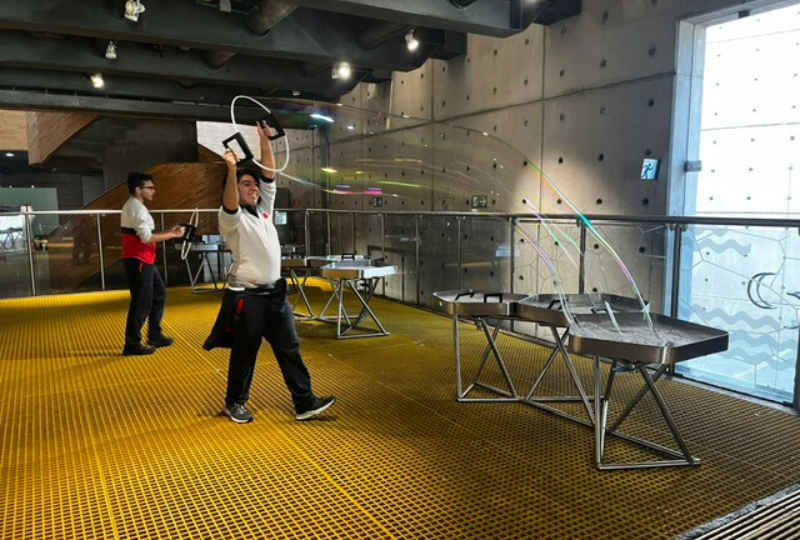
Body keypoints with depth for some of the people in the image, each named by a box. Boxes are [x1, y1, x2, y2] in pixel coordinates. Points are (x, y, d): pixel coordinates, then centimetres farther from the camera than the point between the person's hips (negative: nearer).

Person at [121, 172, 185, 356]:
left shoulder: (134, 206, 17)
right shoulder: (136, 208, -16)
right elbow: (146, 237, -23)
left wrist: (169, 231, 10)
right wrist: (172, 235, -15)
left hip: (143, 260, 11)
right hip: (138, 261, -11)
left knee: (159, 294, 18)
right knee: (142, 302, -5)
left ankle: (154, 335, 28)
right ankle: (132, 344, 5)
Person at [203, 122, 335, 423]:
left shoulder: (264, 208, 13)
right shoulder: (232, 218, -6)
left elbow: (269, 175, 8)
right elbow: (230, 202, -28)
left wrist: (265, 143, 1)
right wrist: (232, 169, -42)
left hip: (275, 293, 7)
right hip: (247, 298, -6)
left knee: (290, 349, 7)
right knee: (244, 354, 6)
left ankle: (304, 403, 13)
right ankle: (234, 403, 25)